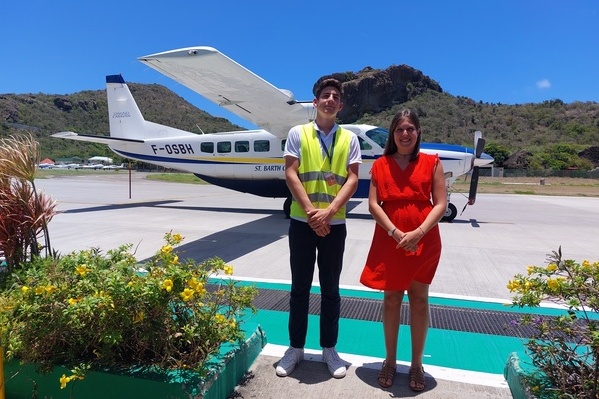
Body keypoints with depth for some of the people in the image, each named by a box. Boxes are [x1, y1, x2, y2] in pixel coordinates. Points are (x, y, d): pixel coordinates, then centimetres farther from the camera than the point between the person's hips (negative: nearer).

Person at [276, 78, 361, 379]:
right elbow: (290, 174, -4)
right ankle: (295, 347, 25)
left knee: (330, 288, 11)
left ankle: (329, 349, 26)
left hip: (335, 224, 1)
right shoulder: (297, 133, 3)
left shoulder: (349, 139, 6)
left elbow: (352, 179, -1)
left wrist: (329, 211, -14)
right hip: (301, 221, -1)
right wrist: (310, 211, -13)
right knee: (300, 287, 9)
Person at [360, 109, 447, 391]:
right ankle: (390, 361, 26)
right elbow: (373, 204, -3)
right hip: (389, 241, 1)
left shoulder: (431, 163, 2)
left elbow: (441, 204, -3)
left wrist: (418, 233, -17)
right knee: (391, 299, 10)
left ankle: (417, 364, 26)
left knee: (419, 300, 10)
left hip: (424, 242, 0)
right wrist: (395, 233, -15)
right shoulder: (380, 165, 4)